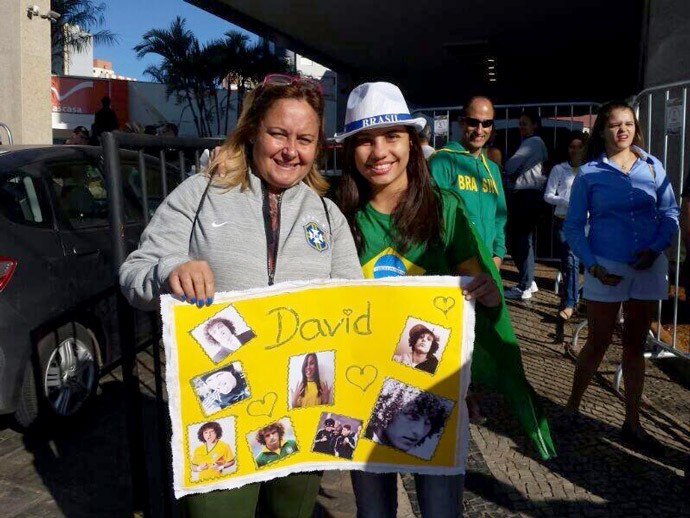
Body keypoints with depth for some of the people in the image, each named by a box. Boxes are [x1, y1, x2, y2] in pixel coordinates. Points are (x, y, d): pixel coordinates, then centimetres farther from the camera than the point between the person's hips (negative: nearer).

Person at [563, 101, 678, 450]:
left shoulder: (652, 167, 4)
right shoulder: (589, 173, -2)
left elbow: (670, 213, 6)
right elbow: (573, 225, -1)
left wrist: (656, 248, -11)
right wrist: (592, 265, -10)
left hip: (647, 268, 3)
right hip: (606, 269, -3)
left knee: (635, 345, 11)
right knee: (598, 343, 4)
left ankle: (632, 423, 23)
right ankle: (571, 408, 24)